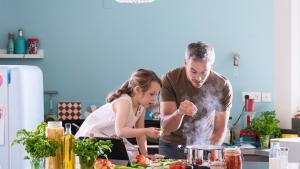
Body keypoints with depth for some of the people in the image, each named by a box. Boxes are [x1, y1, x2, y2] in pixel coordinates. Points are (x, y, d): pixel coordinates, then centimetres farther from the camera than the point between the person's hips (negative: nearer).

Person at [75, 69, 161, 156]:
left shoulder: (141, 106, -4)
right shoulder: (124, 103, -30)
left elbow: (139, 132, 6)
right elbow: (120, 131, -43)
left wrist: (144, 154, 0)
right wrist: (146, 131, -48)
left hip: (111, 138, 8)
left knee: (134, 155, -11)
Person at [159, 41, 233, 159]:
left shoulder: (223, 86, -17)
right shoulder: (170, 79, -19)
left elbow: (219, 130, -9)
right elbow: (166, 128, -21)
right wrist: (179, 113, -41)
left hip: (204, 145, 0)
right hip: (172, 146, 0)